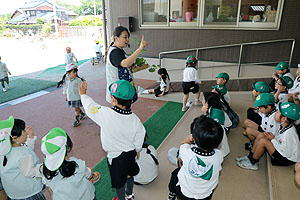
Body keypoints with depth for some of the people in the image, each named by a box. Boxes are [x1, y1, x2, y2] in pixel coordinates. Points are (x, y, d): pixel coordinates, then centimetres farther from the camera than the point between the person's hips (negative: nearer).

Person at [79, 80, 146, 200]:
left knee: (119, 182, 21)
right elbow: (138, 144, -8)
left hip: (115, 156, -4)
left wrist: (83, 94, 9)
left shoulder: (105, 114, -30)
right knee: (129, 175, 31)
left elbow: (90, 107, -10)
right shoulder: (135, 120, -20)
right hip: (130, 154, 4)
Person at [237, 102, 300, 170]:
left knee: (263, 141, -25)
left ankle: (252, 163, -4)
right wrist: (273, 136, -6)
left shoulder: (289, 133, -32)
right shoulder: (284, 126, -4)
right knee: (261, 136, 2)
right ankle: (250, 156, 9)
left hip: (287, 160, -10)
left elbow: (286, 152, -28)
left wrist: (273, 139, -21)